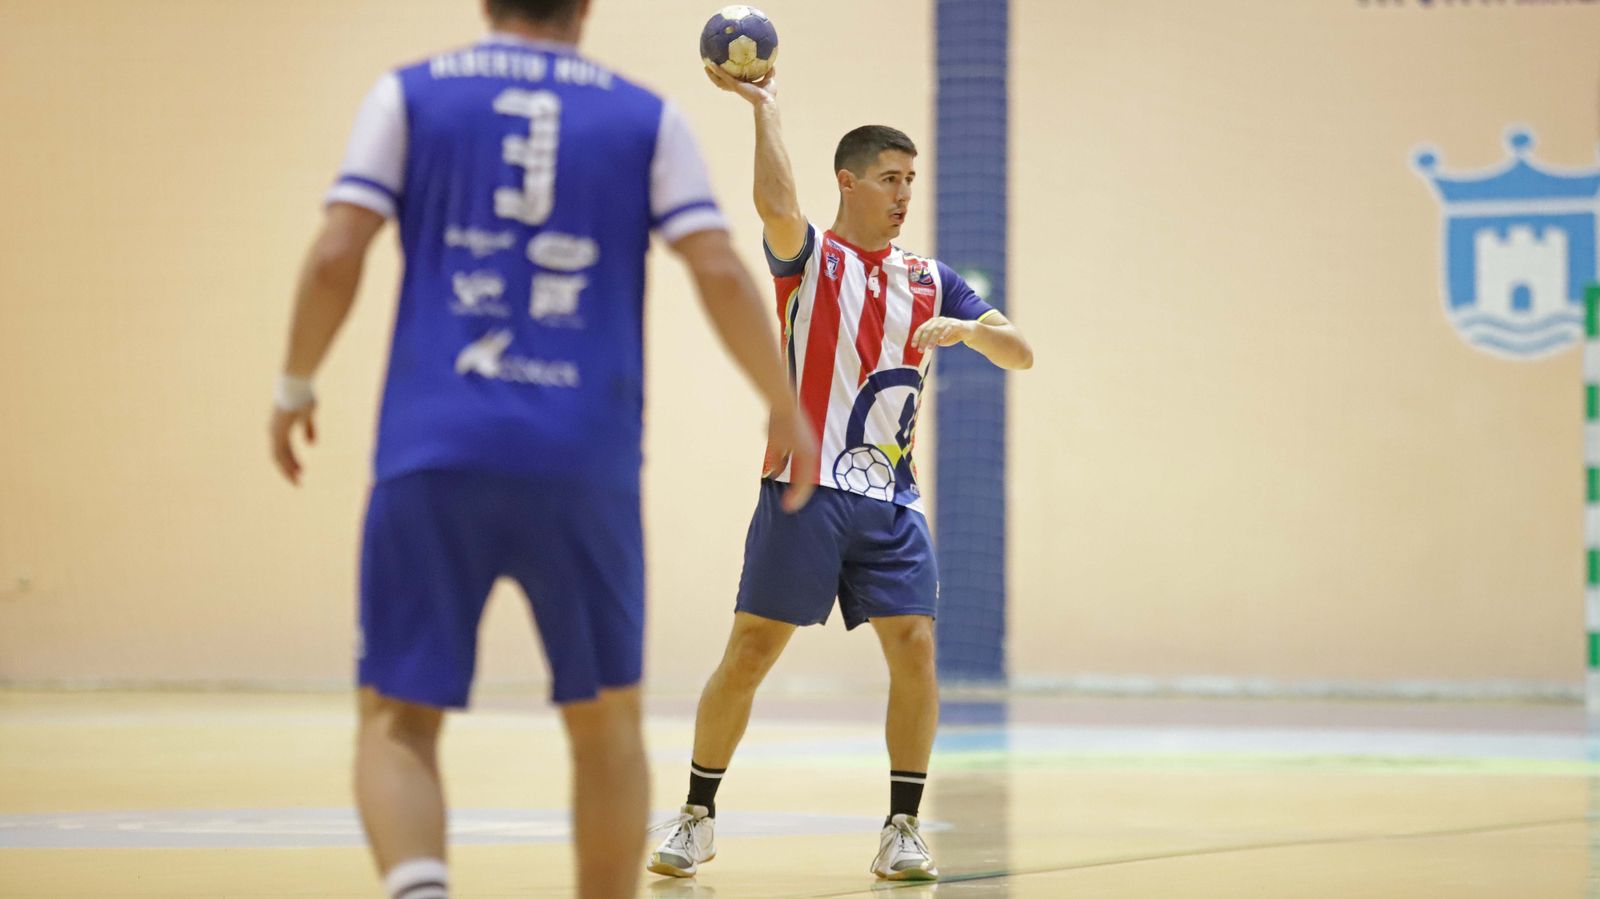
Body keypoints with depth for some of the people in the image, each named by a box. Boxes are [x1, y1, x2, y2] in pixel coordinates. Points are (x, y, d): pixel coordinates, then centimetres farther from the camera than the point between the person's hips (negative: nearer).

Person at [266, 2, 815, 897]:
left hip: (434, 451, 0)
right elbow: (720, 271, 1)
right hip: (584, 458, 0)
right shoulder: (645, 116, 9)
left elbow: (336, 256, -1)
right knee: (607, 718, 17)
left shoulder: (411, 95, 8)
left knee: (399, 718, 3)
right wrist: (786, 410, 11)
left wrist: (297, 386, 13)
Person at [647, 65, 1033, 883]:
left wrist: (968, 329, -10)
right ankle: (697, 818, 12)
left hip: (891, 501, 4)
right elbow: (776, 204, -23)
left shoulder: (928, 280, 14)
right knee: (751, 649, -2)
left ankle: (902, 829, 3)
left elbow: (1021, 354, 10)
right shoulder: (808, 257, 1)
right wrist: (763, 105, -18)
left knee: (914, 647, -8)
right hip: (805, 490, -4)